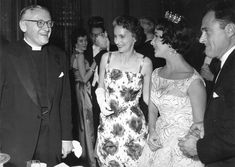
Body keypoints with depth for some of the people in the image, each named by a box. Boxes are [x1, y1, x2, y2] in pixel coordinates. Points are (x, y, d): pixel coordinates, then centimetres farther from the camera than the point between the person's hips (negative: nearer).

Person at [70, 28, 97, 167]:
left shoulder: (74, 55, 11)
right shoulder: (80, 56, -17)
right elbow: (85, 78, -19)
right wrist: (95, 63, -19)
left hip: (79, 89, 10)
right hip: (84, 90, -10)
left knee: (82, 121, 17)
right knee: (88, 122, -3)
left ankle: (83, 152, 29)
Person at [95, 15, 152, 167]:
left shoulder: (145, 63, -4)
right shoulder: (107, 58, 2)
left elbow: (147, 97, 2)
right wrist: (101, 102, -5)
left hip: (134, 126, -2)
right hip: (108, 124, 2)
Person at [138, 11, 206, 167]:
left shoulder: (193, 82, -19)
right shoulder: (156, 74, 1)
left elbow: (199, 127, -13)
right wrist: (152, 133, -6)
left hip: (183, 151, -6)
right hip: (157, 145, 6)